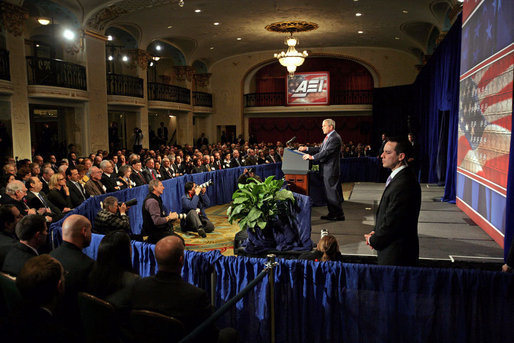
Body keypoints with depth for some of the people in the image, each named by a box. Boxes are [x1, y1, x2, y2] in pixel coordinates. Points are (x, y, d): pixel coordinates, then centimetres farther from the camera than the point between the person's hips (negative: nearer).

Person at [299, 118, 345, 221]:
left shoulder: (335, 138, -16)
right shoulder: (328, 137, 17)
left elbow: (327, 152, -23)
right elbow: (320, 149, 20)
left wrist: (312, 157, -24)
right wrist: (307, 149, 12)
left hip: (331, 170, -10)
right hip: (326, 170, 10)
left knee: (332, 192, -5)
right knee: (328, 193, 14)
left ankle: (339, 215, 4)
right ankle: (332, 213, 23)